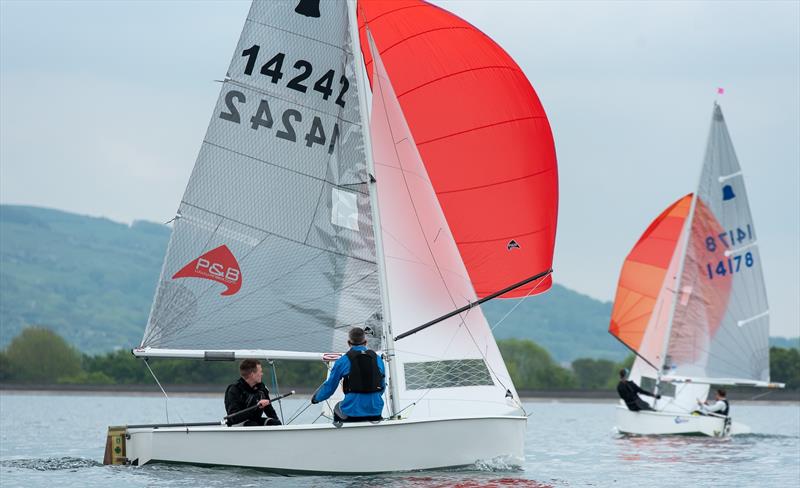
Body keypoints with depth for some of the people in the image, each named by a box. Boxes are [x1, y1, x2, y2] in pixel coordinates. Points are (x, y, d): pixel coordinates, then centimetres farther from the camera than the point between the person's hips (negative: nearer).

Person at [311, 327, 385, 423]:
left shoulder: (343, 361, -4)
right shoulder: (378, 359, 6)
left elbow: (329, 386, 5)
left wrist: (315, 398, 25)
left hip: (352, 412, -2)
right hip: (375, 413, 2)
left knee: (337, 408, 31)